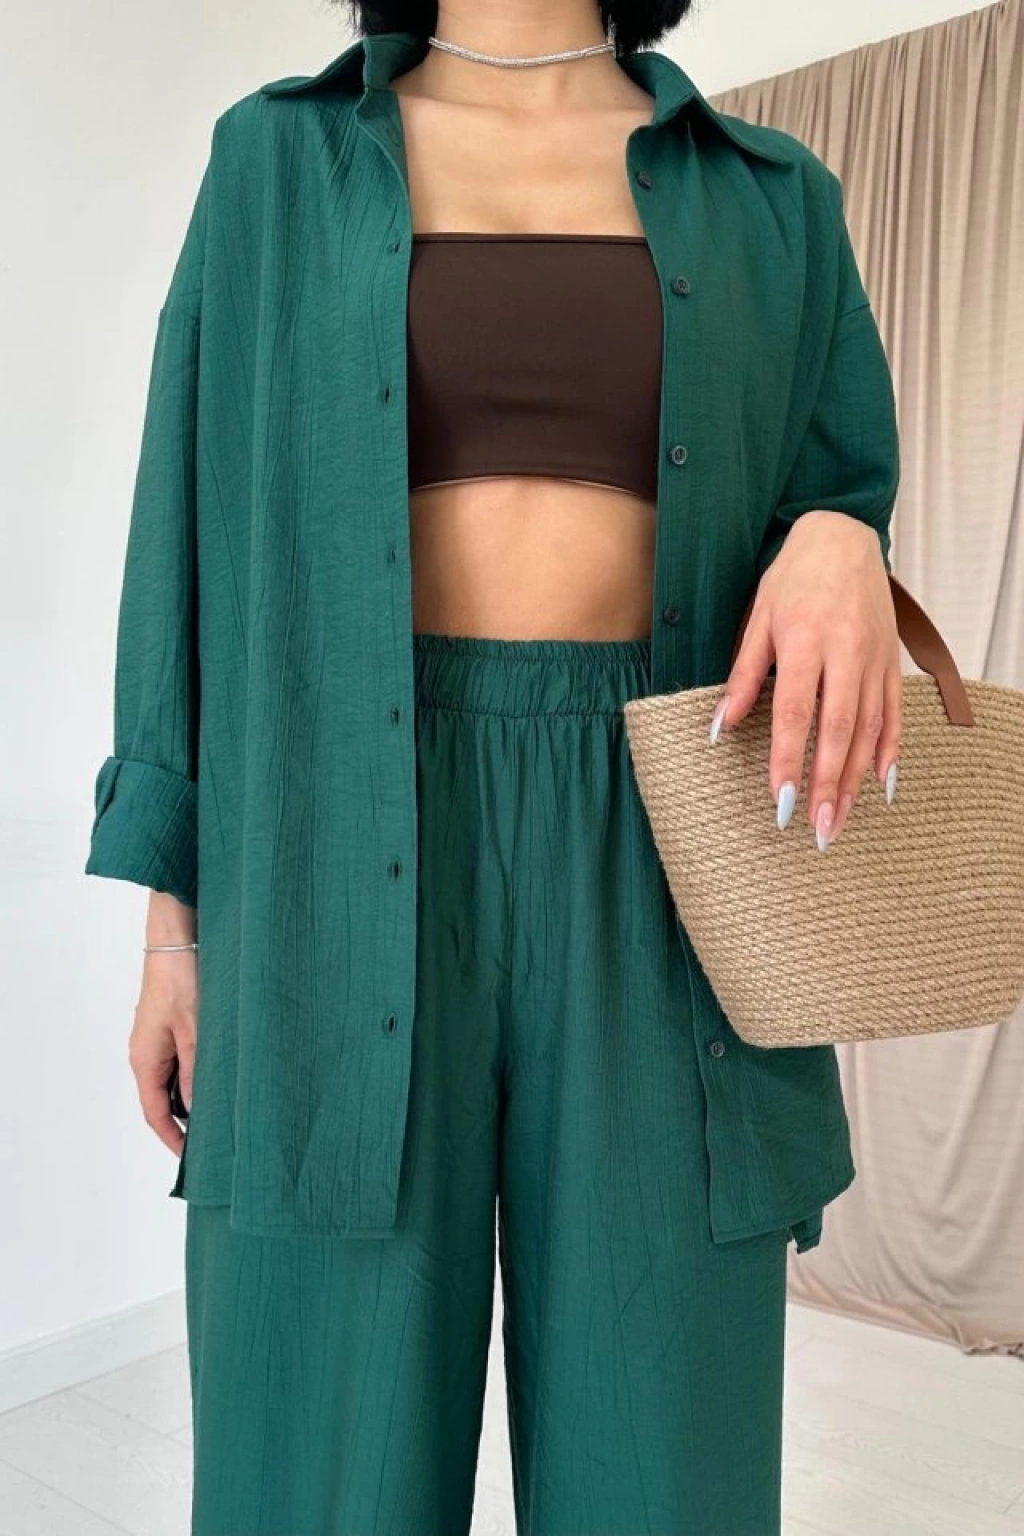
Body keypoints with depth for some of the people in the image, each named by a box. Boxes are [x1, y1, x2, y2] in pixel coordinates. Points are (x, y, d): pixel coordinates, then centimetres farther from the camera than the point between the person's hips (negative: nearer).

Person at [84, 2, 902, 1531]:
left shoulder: (771, 199, 16)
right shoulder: (279, 161, 14)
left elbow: (838, 476, 19)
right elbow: (202, 528, 10)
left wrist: (839, 543, -8)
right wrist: (175, 916, 5)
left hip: (654, 856, 1)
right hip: (346, 844, 0)